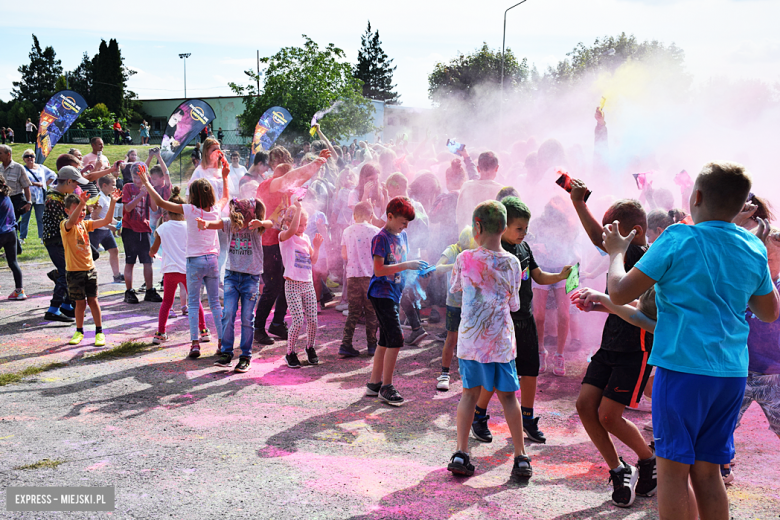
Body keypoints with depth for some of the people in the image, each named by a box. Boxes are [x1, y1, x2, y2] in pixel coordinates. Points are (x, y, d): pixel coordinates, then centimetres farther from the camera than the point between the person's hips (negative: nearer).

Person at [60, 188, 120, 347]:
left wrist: (112, 203, -13)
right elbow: (72, 221, -34)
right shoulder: (65, 226, -10)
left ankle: (99, 332, 11)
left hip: (90, 269, 4)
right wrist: (81, 203, -50)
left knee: (93, 300, 3)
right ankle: (79, 332, 24)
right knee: (80, 303, 5)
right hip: (74, 271, -4)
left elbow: (106, 220, 0)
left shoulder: (85, 224, 7)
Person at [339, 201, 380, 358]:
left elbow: (344, 255, 8)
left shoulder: (347, 231, 4)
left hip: (352, 275, 3)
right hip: (371, 275, -3)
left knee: (354, 311, 8)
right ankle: (372, 346, 12)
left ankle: (346, 344, 1)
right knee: (372, 312, 7)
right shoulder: (376, 231, -5)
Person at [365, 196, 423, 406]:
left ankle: (373, 384, 21)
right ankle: (386, 387, -1)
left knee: (386, 341, 12)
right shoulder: (381, 238, -13)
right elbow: (379, 270, -20)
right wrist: (406, 265, -22)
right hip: (381, 294, -9)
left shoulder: (402, 236, 12)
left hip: (394, 293, 9)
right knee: (396, 339, -11)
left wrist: (416, 267, 4)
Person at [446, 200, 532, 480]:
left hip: (470, 340, 0)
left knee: (469, 393, 11)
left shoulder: (465, 259, -8)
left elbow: (455, 289, 10)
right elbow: (514, 305, 6)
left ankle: (461, 453, 6)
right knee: (508, 396, 10)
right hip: (502, 341, 0)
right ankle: (521, 457, 13)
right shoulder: (512, 263, -4)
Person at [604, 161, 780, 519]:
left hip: (683, 367, -6)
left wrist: (616, 253, 10)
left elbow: (620, 293, -8)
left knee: (673, 469, 2)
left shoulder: (678, 239, -9)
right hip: (732, 374, 6)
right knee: (707, 471, 14)